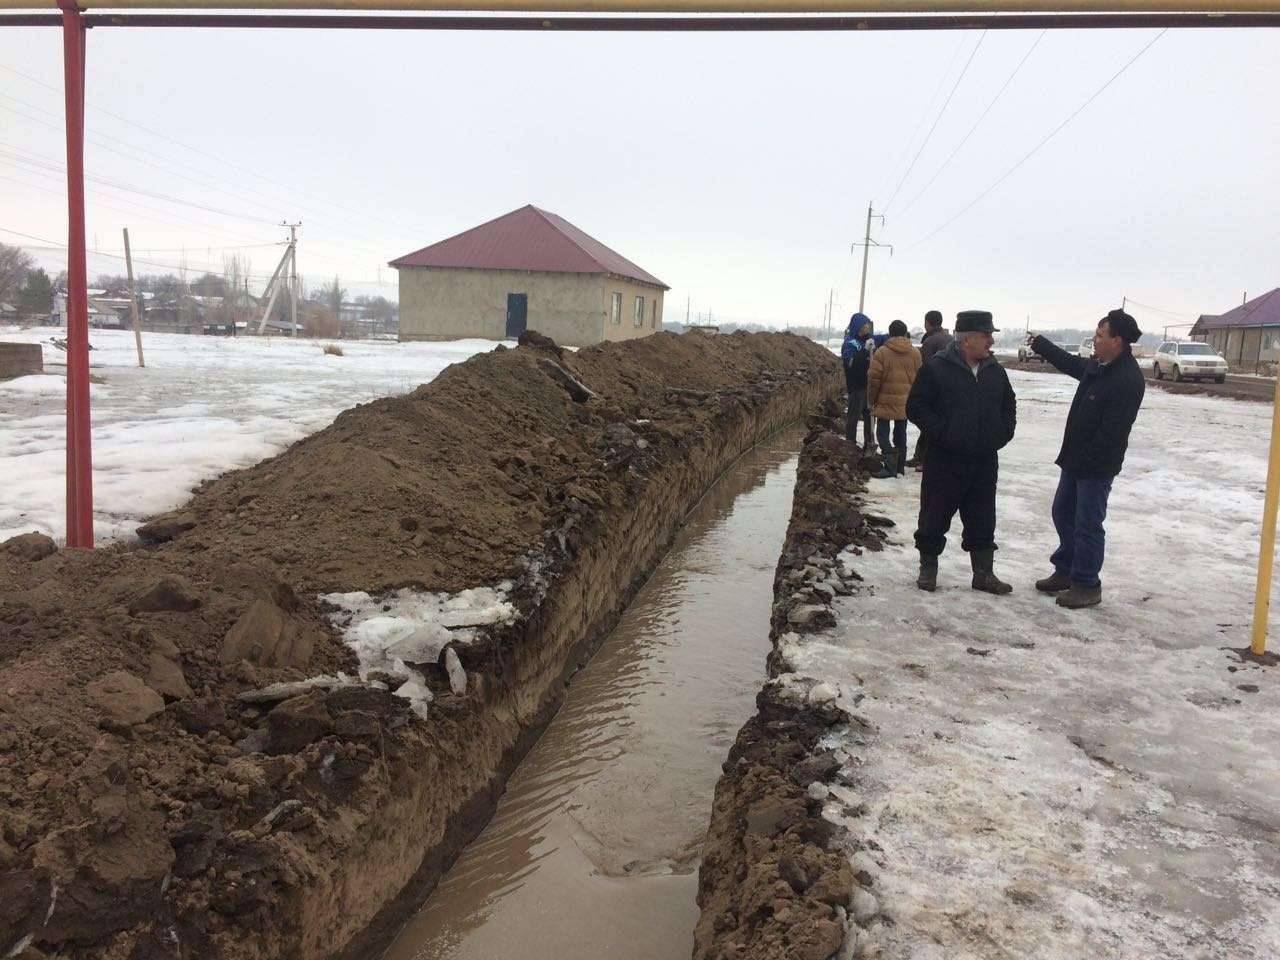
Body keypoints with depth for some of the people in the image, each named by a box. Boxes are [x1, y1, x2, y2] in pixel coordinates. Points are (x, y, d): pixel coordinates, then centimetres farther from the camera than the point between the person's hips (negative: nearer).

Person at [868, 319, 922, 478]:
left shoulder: (881, 352, -10)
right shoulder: (915, 353, 2)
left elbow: (874, 379, -8)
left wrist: (871, 400, 3)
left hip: (886, 400, -4)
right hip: (905, 401, 4)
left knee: (882, 432, 1)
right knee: (901, 433, 14)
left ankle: (890, 465, -14)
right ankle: (900, 466, 20)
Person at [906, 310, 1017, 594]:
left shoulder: (995, 371, 9)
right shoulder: (936, 368, -10)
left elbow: (1008, 405, 22)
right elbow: (916, 407, -10)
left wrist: (1003, 432, 7)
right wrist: (942, 432, -16)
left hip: (984, 462, 5)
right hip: (944, 462, -5)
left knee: (982, 522, 11)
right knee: (935, 518, 4)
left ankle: (984, 573, 22)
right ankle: (928, 569, 19)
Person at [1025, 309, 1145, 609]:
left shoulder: (1128, 380, -24)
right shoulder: (1097, 366, 5)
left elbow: (1112, 432, -26)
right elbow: (1071, 363, 29)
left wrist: (1082, 459, -20)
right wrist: (1040, 344, 36)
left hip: (1097, 466, -10)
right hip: (1076, 459, 10)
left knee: (1087, 525, -1)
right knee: (1063, 514, 18)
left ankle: (1087, 586, 11)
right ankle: (1065, 571, 31)